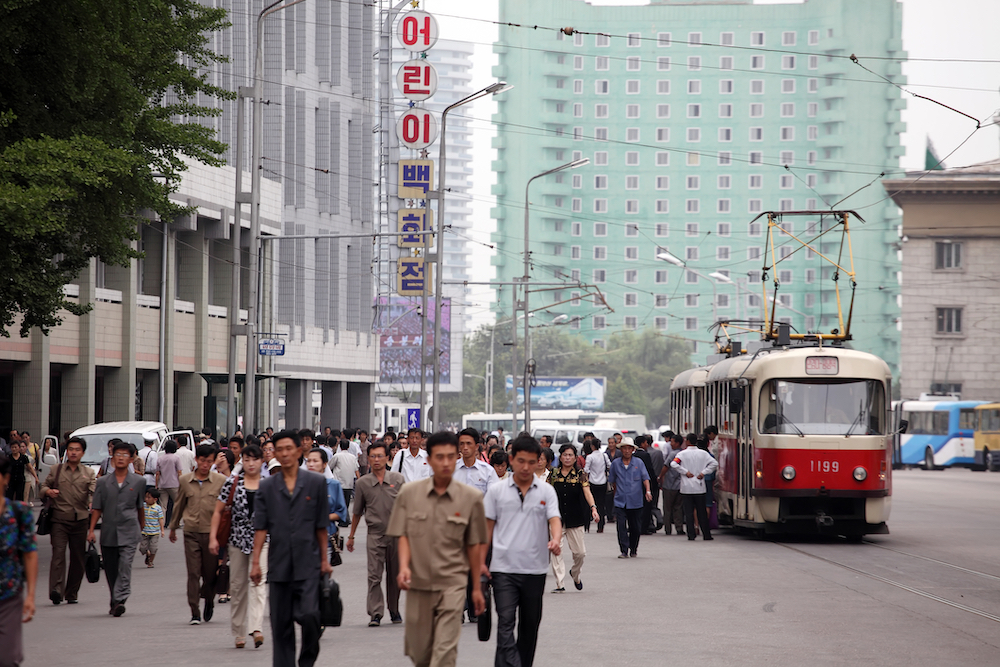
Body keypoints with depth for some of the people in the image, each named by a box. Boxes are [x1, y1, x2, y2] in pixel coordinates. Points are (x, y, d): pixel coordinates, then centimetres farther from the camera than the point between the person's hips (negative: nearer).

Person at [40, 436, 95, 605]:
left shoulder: (89, 473, 11)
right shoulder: (56, 470, 13)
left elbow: (94, 491, -1)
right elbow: (44, 486, 16)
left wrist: (93, 503, -24)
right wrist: (48, 491, -9)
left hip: (80, 520, 1)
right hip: (59, 519, -1)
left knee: (78, 558, 4)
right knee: (58, 553, -16)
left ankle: (72, 593, 14)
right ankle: (56, 590, -27)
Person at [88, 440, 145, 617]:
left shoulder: (138, 481, 5)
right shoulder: (103, 482, 7)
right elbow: (97, 509, 7)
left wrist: (142, 525, 26)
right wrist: (91, 530, -2)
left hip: (129, 531, -2)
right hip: (108, 532, 2)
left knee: (125, 566, -16)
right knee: (110, 570, 7)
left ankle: (120, 600, -23)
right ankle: (115, 602, 19)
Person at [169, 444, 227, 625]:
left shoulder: (220, 481, 0)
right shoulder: (185, 480, 6)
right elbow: (179, 505, 19)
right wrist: (173, 527, 27)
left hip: (212, 532, -1)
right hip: (191, 532, 1)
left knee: (210, 573, 4)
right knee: (193, 573, -4)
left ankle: (209, 601, 34)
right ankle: (195, 613, 0)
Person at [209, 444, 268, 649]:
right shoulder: (232, 483, 3)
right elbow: (218, 511, 5)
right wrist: (213, 537, -3)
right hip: (238, 538, 1)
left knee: (258, 582, -16)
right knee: (237, 586, 6)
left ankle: (256, 628, -27)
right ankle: (238, 633, 15)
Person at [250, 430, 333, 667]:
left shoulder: (315, 482, 4)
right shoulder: (267, 487, 7)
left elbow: (321, 525, 5)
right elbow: (260, 527, 4)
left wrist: (324, 559, 4)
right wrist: (255, 561, -2)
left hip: (308, 563, -2)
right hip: (279, 565, 2)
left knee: (309, 615, -13)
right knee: (281, 623, 4)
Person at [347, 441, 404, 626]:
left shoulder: (397, 479, 3)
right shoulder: (362, 483, 3)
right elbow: (357, 512, 11)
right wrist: (351, 536, 14)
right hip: (375, 533, -1)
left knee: (394, 575, 9)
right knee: (374, 575, -9)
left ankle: (394, 610, 24)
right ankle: (375, 613, -10)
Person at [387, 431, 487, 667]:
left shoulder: (471, 497, -2)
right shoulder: (409, 493, 1)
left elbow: (474, 545, 5)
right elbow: (403, 535, 3)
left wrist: (477, 587, 9)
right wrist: (404, 566, -15)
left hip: (453, 583, -2)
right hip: (418, 583, 2)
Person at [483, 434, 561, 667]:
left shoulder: (546, 491, 3)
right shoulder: (497, 491, 3)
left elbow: (554, 520, -8)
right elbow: (488, 526, 8)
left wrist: (556, 541, -29)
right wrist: (481, 560, 3)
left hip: (535, 569, 2)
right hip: (504, 568, -1)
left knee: (530, 626, 11)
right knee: (506, 623, -13)